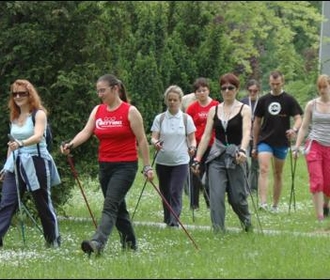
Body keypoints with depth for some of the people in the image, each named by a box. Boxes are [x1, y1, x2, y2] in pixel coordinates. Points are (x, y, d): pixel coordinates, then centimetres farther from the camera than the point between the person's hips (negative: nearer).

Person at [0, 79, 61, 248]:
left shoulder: (39, 114, -7)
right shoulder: (14, 117, 11)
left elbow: (38, 136, -24)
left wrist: (21, 144, -42)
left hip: (36, 163, -5)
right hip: (16, 164, 5)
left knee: (43, 203, 4)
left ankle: (54, 240, 17)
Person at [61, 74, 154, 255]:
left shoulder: (130, 111, -6)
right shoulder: (97, 111, 9)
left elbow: (142, 140, -3)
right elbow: (86, 132, -2)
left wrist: (147, 167, -4)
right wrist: (71, 145, -21)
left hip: (125, 166, -6)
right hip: (105, 166, 6)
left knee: (110, 205, -18)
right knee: (118, 207, 14)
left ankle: (98, 242, -31)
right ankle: (130, 243, 28)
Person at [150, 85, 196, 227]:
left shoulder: (186, 119, 2)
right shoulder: (159, 118, 4)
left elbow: (192, 139, 5)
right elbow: (154, 137, -1)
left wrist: (192, 147, -17)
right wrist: (156, 143, -25)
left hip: (180, 162, -2)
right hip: (162, 161, 2)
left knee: (176, 192, -14)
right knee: (165, 192, 9)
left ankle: (174, 221, -16)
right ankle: (167, 219, 24)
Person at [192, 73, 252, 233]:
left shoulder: (244, 110, 0)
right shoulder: (214, 110, 9)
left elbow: (246, 132, -15)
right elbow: (206, 136, 8)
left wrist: (242, 150, -34)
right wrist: (197, 159, 1)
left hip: (235, 157, -2)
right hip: (216, 156, 2)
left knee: (237, 197, 3)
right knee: (216, 196, -10)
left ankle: (246, 221, 33)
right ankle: (218, 231, -8)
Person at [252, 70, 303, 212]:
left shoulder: (289, 100, 1)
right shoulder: (263, 100, 6)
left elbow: (298, 119, -4)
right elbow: (257, 122, 12)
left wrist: (294, 129, -28)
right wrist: (254, 145, 11)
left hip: (282, 142, 0)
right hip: (265, 141, 0)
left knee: (278, 174, 10)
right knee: (264, 170, -18)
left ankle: (275, 205, 20)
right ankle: (263, 203, -28)